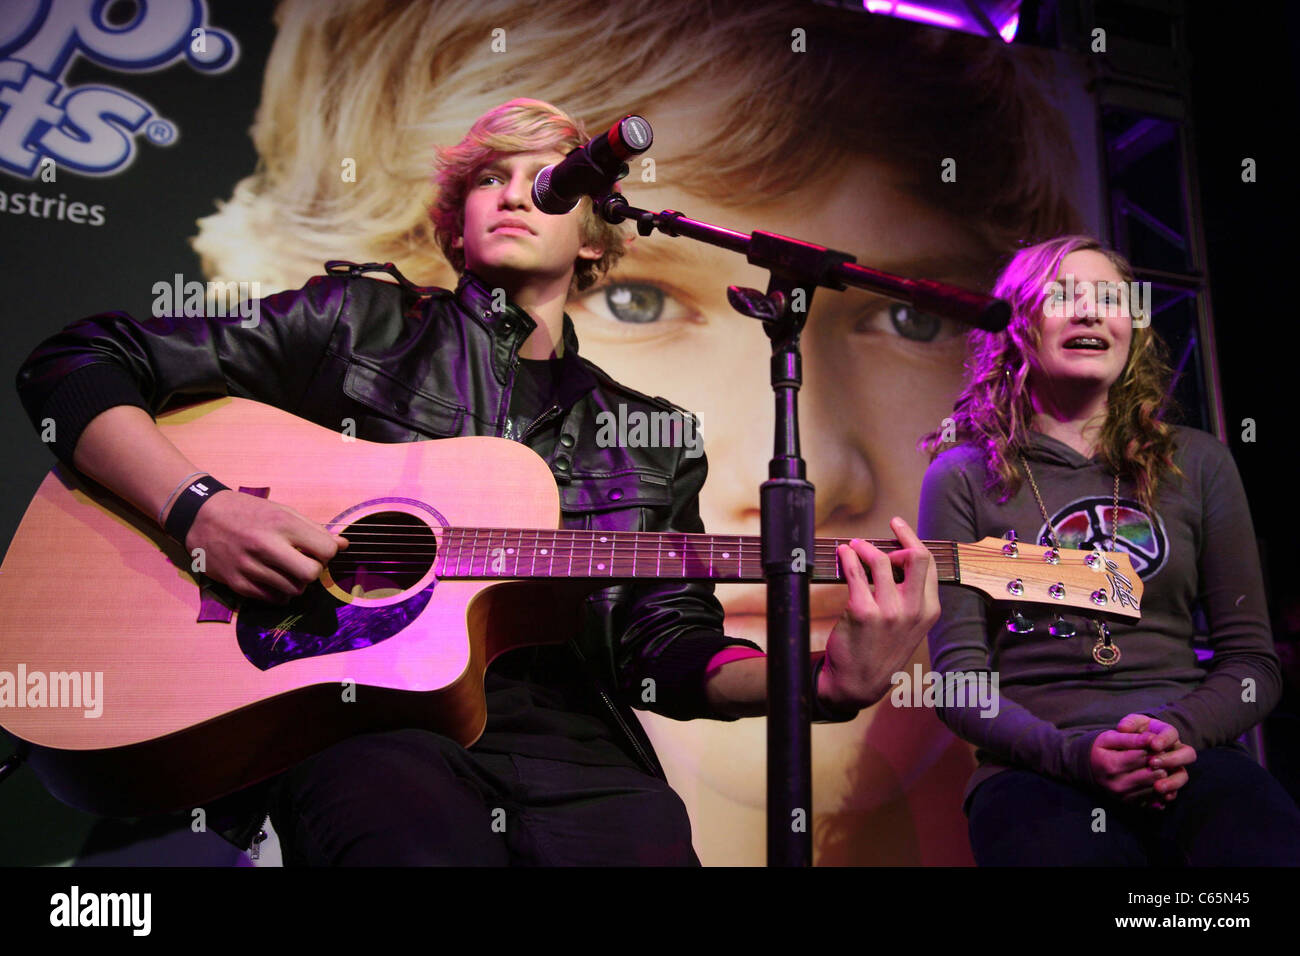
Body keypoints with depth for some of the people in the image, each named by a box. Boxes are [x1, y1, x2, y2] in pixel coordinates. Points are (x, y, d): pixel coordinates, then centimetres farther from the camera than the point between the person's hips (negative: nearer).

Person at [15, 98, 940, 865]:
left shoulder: (648, 439, 18)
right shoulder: (361, 325, 10)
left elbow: (665, 644, 10)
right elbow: (79, 364, 9)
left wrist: (831, 681, -8)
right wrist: (201, 508, -9)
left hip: (575, 745, 3)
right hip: (367, 721, -3)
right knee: (423, 840, -35)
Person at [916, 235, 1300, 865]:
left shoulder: (1196, 463, 14)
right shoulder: (964, 476, 6)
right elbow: (959, 678, 0)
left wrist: (1180, 731, -9)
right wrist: (1072, 752, -17)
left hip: (1191, 759, 3)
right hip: (1036, 768, -2)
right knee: (1057, 843, -36)